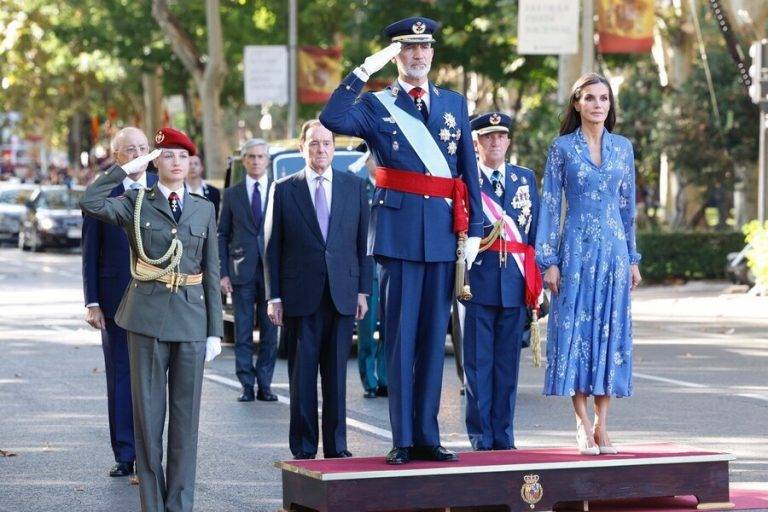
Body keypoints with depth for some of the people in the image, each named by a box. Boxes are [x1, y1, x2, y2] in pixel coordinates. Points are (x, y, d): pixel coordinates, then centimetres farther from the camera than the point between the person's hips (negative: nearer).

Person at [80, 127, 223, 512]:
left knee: (186, 415, 5)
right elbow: (90, 202, -17)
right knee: (148, 412, 1)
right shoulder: (136, 203, 4)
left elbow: (212, 274, 10)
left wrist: (215, 331, 5)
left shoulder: (204, 209, 11)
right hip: (148, 317, -2)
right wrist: (127, 169, -10)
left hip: (191, 320, 2)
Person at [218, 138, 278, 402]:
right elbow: (222, 236, 8)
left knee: (270, 332, 2)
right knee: (243, 333, 1)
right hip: (242, 272, 0)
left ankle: (264, 385, 9)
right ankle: (247, 385, 6)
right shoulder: (232, 194, 8)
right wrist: (222, 273, -1)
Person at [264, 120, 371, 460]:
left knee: (336, 374, 5)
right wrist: (274, 297, -2)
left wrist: (363, 290, 3)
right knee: (302, 376, 1)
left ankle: (336, 447, 12)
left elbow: (363, 241, 9)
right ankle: (303, 449, 7)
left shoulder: (354, 187, 8)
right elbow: (273, 247, 3)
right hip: (300, 297, -1)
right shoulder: (284, 189, 4)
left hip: (342, 296, 1)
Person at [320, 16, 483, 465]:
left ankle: (427, 436, 12)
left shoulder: (455, 104, 14)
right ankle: (403, 440, 2)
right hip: (399, 230, -3)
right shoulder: (376, 105, 5)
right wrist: (365, 70, -17)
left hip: (445, 232, 3)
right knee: (400, 336, -2)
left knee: (434, 337, 6)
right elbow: (332, 119, -17)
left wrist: (474, 228, 6)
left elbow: (469, 171, 13)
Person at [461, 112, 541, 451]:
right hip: (478, 280, -3)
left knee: (508, 361, 6)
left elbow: (536, 229, 14)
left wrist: (535, 278, 8)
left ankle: (503, 434, 12)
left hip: (516, 282, 3)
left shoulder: (526, 178, 15)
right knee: (478, 361, -1)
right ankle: (480, 435, 4)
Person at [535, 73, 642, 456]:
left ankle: (601, 426, 7)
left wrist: (632, 258, 10)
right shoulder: (562, 148, 0)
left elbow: (627, 205, 14)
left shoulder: (623, 148, 9)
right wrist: (548, 261, -6)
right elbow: (549, 205, -1)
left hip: (613, 251, 3)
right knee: (575, 330, -4)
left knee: (610, 331, 2)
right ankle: (583, 426, 1)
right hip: (576, 250, -3)